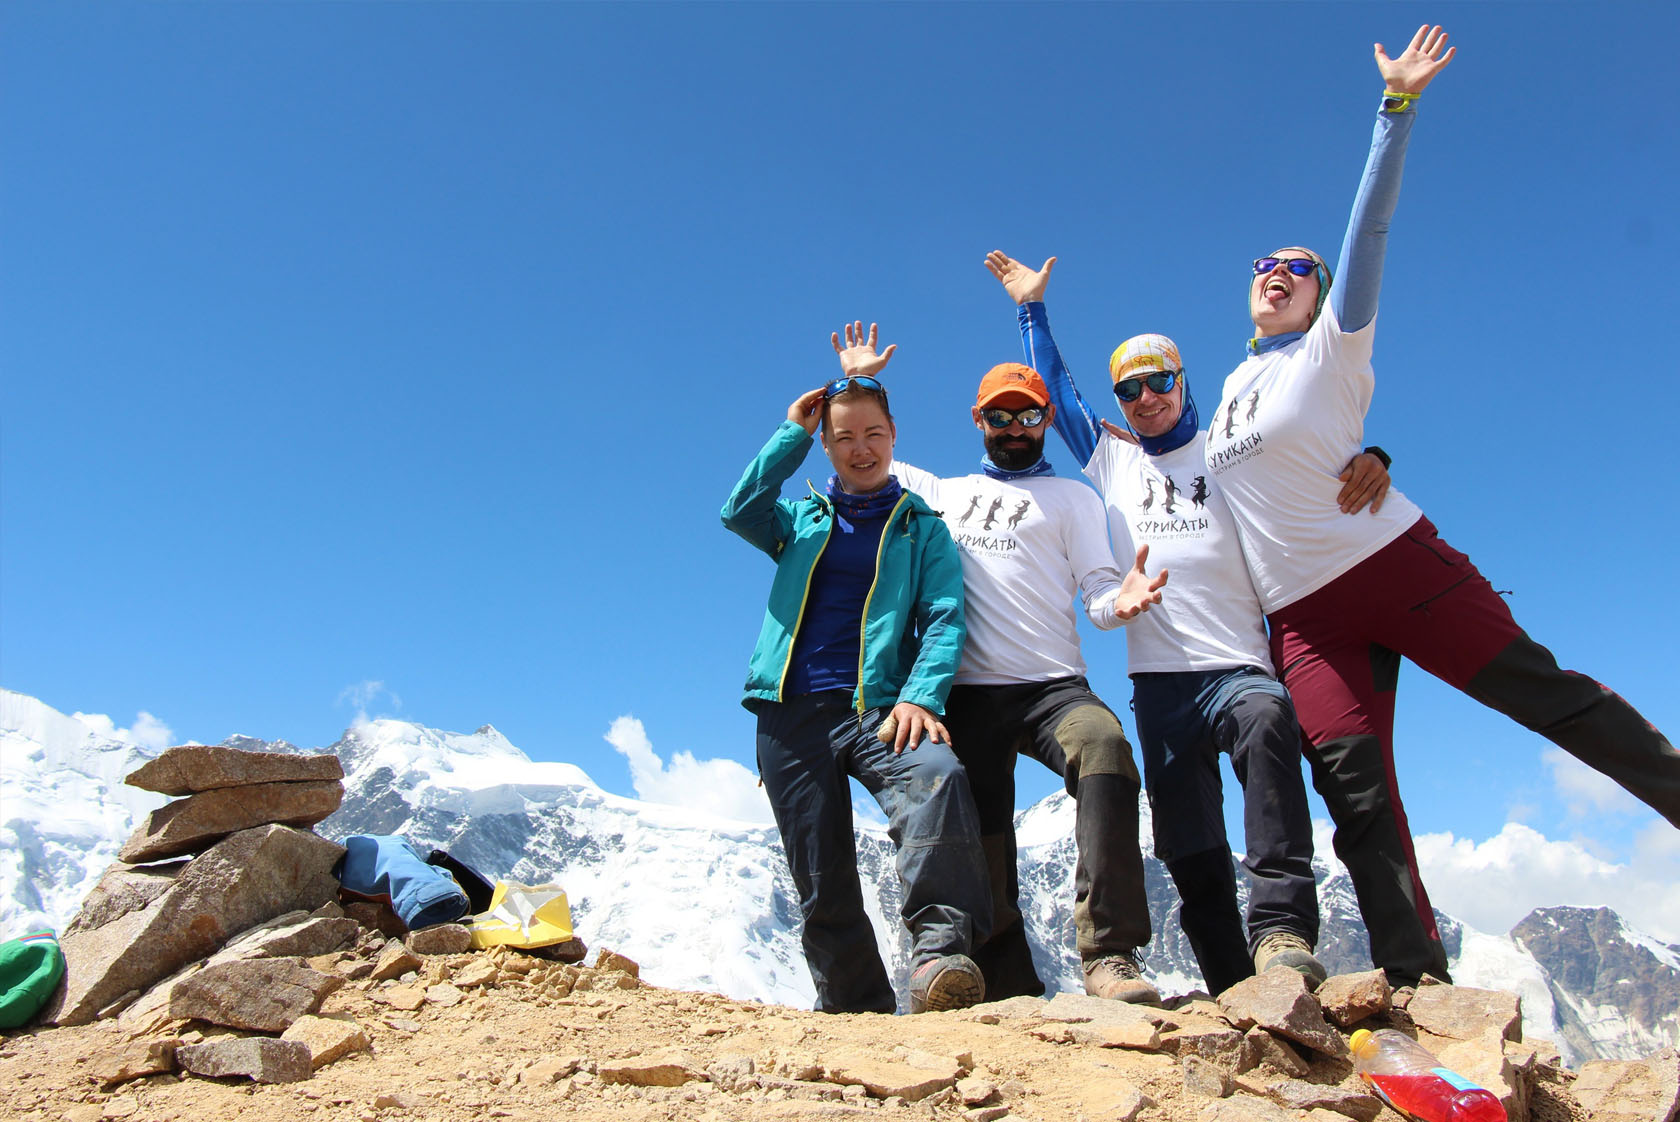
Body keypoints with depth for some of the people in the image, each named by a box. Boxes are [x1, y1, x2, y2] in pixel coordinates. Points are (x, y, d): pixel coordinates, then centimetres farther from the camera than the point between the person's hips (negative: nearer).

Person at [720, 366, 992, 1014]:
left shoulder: (922, 528, 14)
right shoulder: (801, 520, 19)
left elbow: (945, 618, 1)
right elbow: (740, 512, -2)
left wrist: (921, 696, -16)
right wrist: (792, 431, 2)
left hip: (876, 707, -2)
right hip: (791, 711, 2)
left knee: (938, 777, -35)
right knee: (822, 884, 0)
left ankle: (937, 950, -38)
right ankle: (856, 1012, 13)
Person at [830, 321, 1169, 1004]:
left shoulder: (1072, 497, 18)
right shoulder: (941, 492, 25)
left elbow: (1097, 592, 6)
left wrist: (1121, 601, -17)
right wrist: (859, 382, 28)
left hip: (1052, 685, -2)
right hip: (967, 692, 3)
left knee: (1104, 743, -33)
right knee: (980, 844, -3)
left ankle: (1110, 955, -36)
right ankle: (1010, 989, 8)